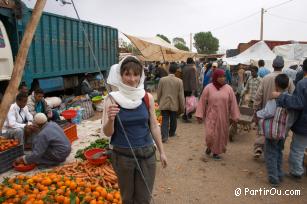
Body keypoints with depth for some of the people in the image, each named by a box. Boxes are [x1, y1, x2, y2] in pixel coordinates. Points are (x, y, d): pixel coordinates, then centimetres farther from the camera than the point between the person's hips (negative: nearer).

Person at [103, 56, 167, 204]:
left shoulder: (148, 98, -6)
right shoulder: (112, 99, -12)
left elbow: (154, 126, 5)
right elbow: (107, 133, -9)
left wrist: (161, 151, 9)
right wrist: (110, 119, -30)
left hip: (147, 153, 2)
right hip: (122, 155, -1)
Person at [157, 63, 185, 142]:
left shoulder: (162, 80, -7)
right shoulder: (179, 81, -10)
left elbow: (158, 93, 0)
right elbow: (181, 96, -6)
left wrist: (159, 103, 15)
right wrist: (182, 107, 4)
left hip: (164, 104, 0)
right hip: (174, 104, 0)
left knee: (165, 120, 5)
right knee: (173, 120, 17)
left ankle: (164, 136, -6)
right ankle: (172, 133, 35)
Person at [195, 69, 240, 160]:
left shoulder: (228, 89, -1)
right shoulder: (208, 88, -5)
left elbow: (233, 103, 2)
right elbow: (202, 102, -3)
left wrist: (234, 117, 1)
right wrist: (199, 115, -5)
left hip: (223, 117, 2)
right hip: (211, 116, -2)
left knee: (220, 135, 7)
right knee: (210, 135, -6)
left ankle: (216, 152, 27)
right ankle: (209, 146, 26)